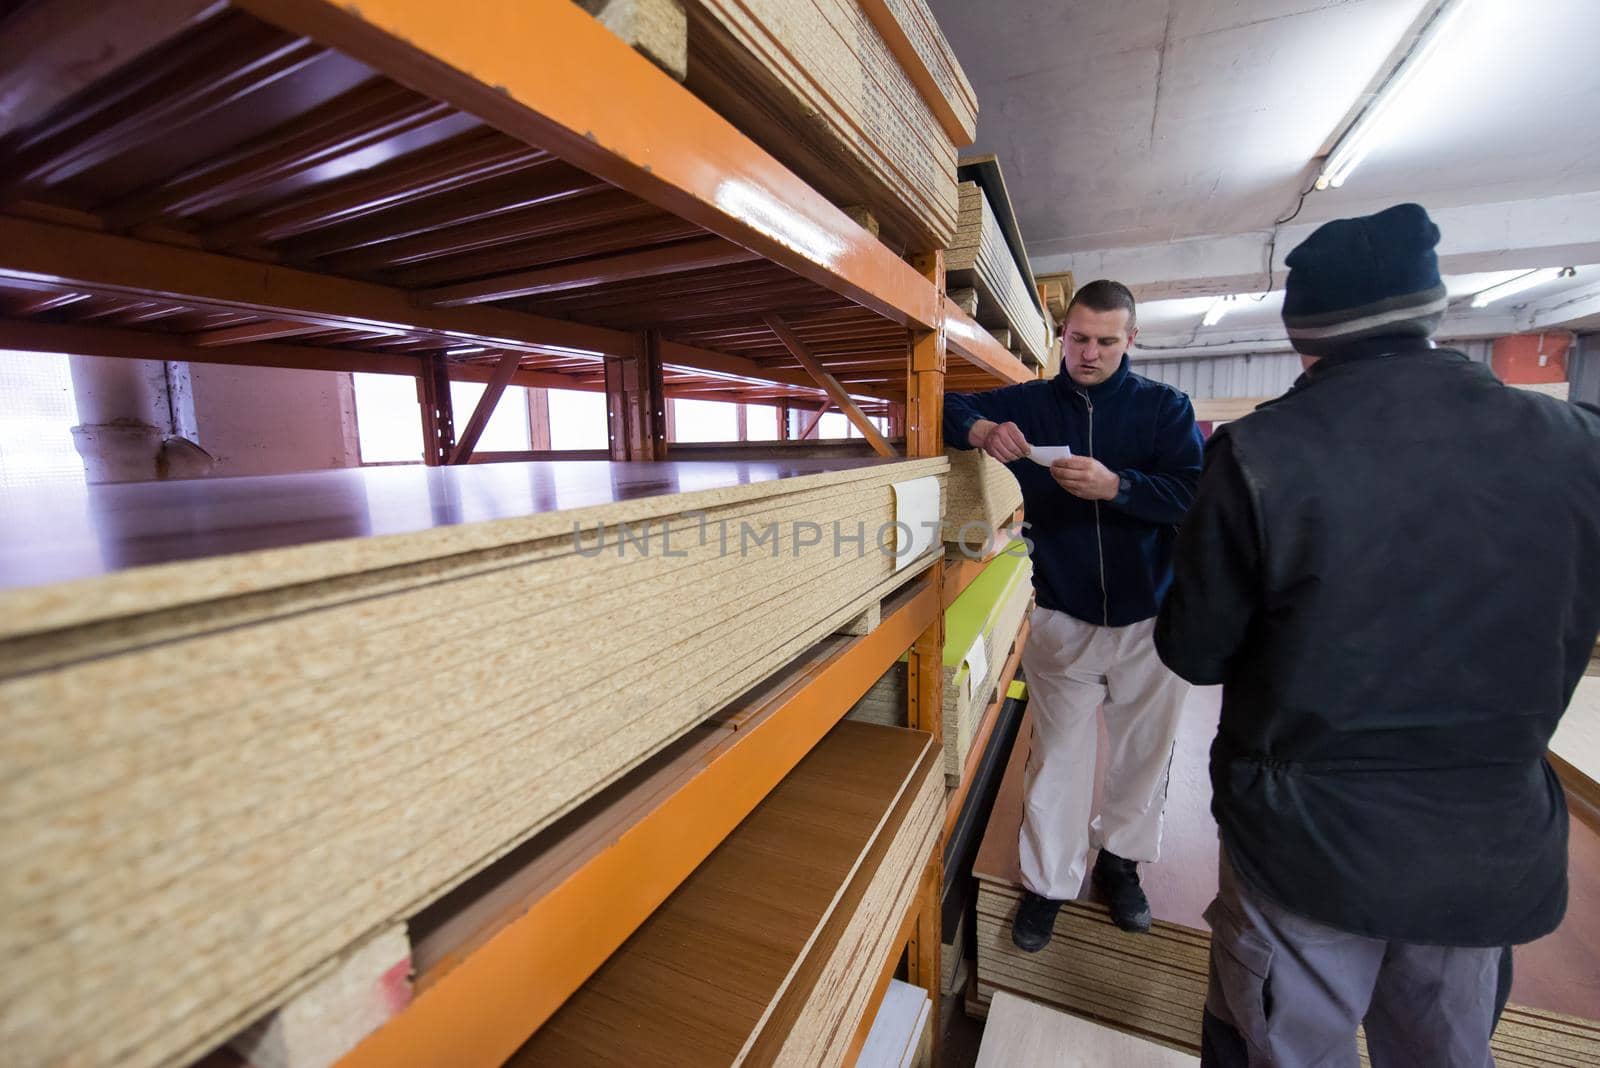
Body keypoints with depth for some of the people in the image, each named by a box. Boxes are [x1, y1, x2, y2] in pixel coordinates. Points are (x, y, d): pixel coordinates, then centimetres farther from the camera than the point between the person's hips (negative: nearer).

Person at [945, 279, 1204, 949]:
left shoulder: (1165, 406, 0)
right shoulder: (1029, 403, 3)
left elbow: (1195, 494, -11)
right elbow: (946, 407, 1)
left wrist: (1113, 485, -28)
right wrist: (980, 429, -20)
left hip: (1151, 617, 1)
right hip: (1062, 616, 0)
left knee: (1143, 753, 16)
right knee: (1058, 754, 7)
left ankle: (1119, 859, 41)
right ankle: (1048, 881, 25)